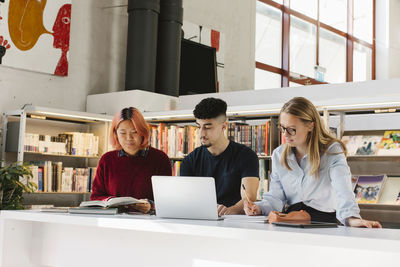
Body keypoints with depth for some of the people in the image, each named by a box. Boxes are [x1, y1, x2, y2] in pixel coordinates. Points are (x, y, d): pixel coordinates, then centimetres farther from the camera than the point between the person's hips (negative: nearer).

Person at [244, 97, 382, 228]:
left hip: (323, 220, -3)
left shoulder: (332, 151, -4)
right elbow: (276, 196, 11)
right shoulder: (278, 155, 13)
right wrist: (259, 208, -11)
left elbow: (343, 191, -21)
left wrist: (351, 218, -40)